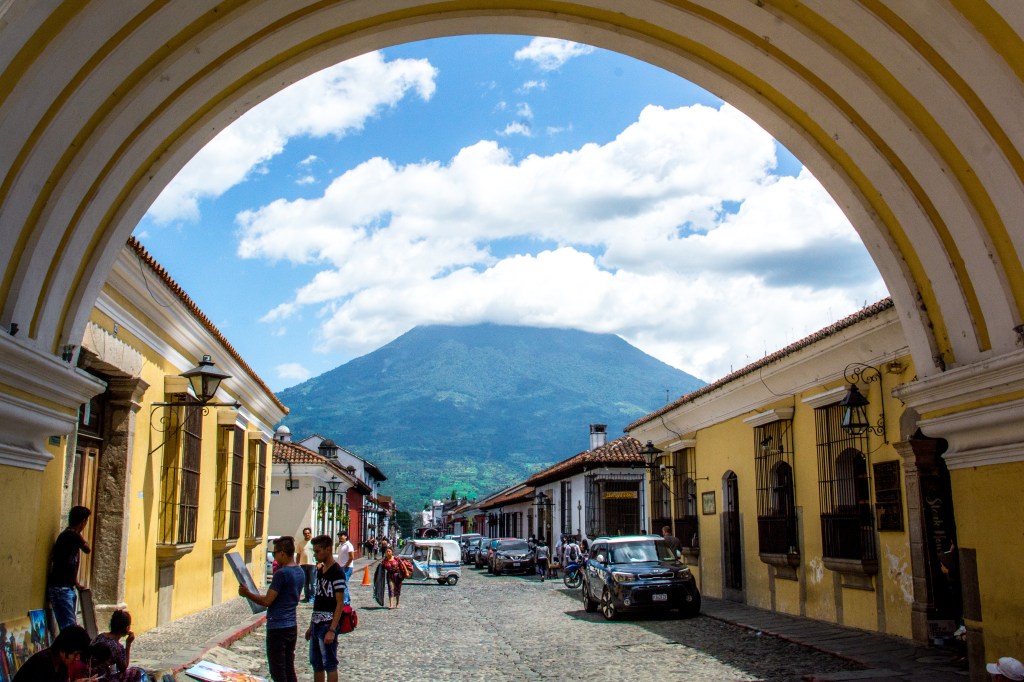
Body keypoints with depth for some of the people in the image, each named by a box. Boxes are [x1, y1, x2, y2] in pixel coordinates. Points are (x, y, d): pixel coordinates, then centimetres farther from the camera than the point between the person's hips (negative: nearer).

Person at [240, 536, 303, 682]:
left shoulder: (281, 574, -18)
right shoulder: (300, 572, 8)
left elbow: (267, 601, -16)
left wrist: (247, 593, -3)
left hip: (277, 627, -8)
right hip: (292, 626, 8)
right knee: (289, 669, 14)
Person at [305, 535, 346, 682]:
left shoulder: (337, 572, -13)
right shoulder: (320, 570, 12)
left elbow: (340, 603, -17)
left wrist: (332, 630, -21)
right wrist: (311, 625, 18)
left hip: (328, 624, -8)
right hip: (317, 624, 8)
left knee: (329, 665, -1)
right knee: (316, 664, 14)